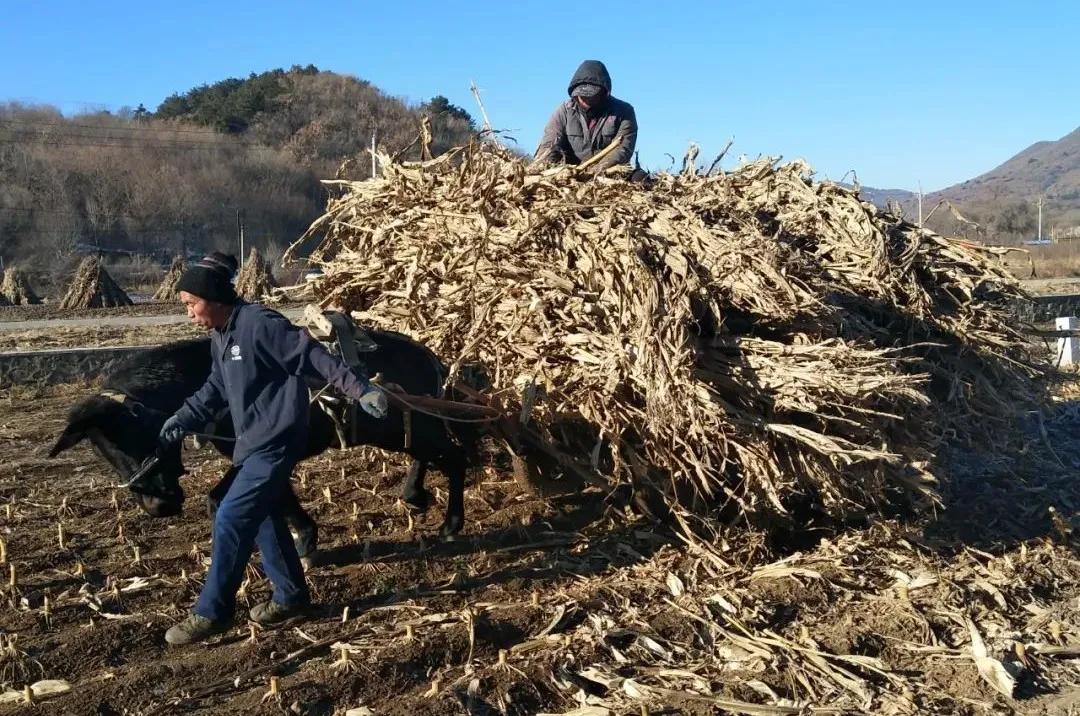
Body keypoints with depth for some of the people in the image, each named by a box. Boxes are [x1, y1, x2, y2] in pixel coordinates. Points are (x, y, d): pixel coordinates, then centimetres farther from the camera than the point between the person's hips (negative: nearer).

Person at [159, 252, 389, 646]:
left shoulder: (260, 323, -19)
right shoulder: (220, 337, 11)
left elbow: (314, 357, -20)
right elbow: (215, 389, 22)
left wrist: (361, 390, -22)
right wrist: (183, 418, 10)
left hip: (276, 441, -10)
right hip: (254, 442, 10)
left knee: (231, 519, -10)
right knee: (261, 517, 16)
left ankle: (211, 613, 0)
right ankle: (291, 595, 31)